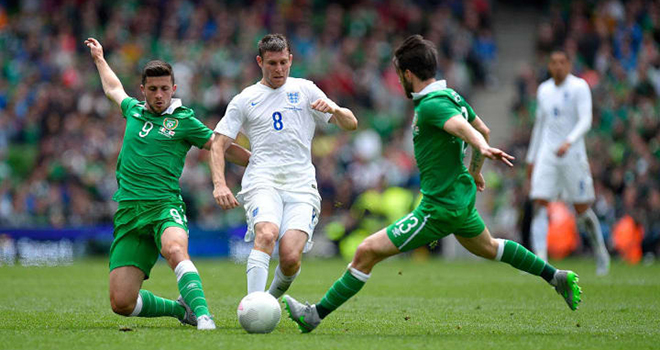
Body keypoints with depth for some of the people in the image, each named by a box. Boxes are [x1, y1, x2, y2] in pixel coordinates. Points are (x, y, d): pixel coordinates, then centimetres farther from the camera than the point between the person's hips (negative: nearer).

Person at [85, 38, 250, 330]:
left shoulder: (184, 121, 4)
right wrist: (99, 59, 52)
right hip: (129, 210, 4)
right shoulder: (134, 110, 16)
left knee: (175, 250, -41)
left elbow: (225, 148, 13)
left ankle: (202, 314, -46)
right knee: (122, 303, -8)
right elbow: (114, 89, 39)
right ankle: (181, 309, 14)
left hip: (164, 204, -4)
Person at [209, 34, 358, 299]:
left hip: (301, 186, 1)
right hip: (263, 183, -1)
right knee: (266, 235, -31)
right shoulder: (244, 100, 12)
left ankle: (272, 300, 13)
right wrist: (219, 184, -7)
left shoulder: (305, 90, 14)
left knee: (291, 257, -17)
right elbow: (218, 144, 10)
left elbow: (351, 124, 12)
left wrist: (334, 110, -11)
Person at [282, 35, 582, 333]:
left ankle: (316, 314, -10)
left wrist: (483, 148, -58)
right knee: (488, 248, 35)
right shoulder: (451, 95, 8)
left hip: (440, 208, -10)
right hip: (462, 195, 10)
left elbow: (464, 128, -38)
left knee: (367, 252, -11)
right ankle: (558, 278, 40)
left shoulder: (431, 105, -21)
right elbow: (482, 129, 19)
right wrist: (474, 171, 33)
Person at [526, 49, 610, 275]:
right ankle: (540, 261, -16)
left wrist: (568, 142, -32)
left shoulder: (579, 87, -6)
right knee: (540, 207, -11)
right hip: (547, 155, 4)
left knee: (582, 210, 2)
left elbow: (585, 121, -15)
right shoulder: (544, 90, 11)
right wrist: (531, 158, 22)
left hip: (572, 155, -4)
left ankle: (600, 250, 26)